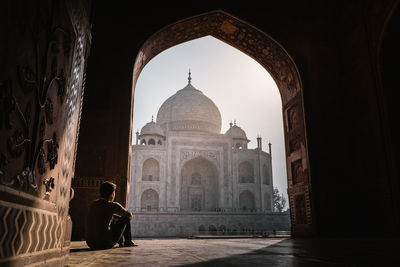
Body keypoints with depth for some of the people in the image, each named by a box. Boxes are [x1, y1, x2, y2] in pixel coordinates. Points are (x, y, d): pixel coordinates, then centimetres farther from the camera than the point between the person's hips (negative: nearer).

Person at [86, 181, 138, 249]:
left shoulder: (93, 204, 8)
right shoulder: (113, 205, -12)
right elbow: (129, 215, 6)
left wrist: (120, 218, 37)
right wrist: (127, 218, 30)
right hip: (106, 244, -7)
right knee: (126, 218, 9)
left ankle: (121, 242, 44)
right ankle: (128, 242, 28)